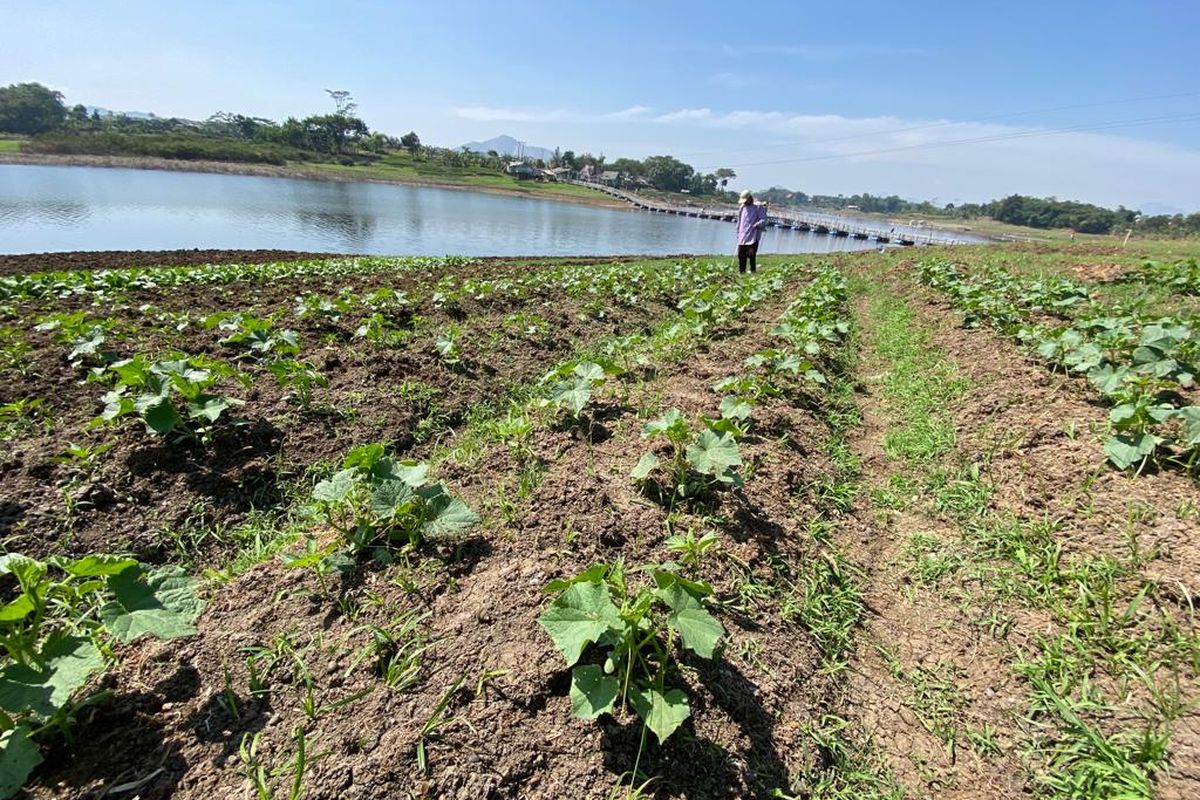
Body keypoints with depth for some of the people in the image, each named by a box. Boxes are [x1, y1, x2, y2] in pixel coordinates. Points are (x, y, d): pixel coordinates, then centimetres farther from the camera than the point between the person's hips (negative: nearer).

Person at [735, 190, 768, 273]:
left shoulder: (759, 207, 0)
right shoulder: (742, 208, 18)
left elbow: (763, 220, -7)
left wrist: (757, 224, -26)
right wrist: (738, 235, 19)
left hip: (753, 239, -5)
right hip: (742, 239, 6)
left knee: (752, 257, -10)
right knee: (741, 257, 4)